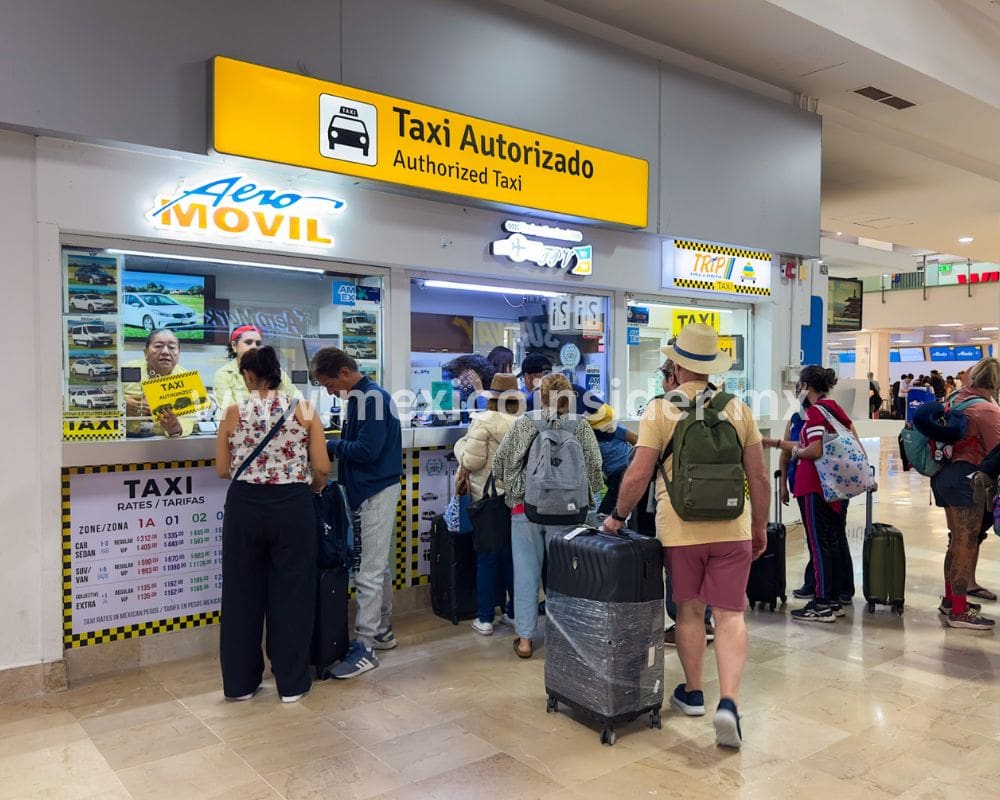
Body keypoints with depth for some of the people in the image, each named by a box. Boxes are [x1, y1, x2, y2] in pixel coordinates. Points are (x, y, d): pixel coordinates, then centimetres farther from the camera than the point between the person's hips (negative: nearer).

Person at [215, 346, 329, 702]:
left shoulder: (233, 412, -2)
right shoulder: (304, 409, -3)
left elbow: (223, 469, 4)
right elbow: (322, 469, -3)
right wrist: (311, 487, 18)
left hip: (245, 506, 1)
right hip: (292, 506, -1)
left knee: (243, 592, 14)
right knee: (291, 592, 10)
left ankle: (240, 682, 26)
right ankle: (291, 683, 19)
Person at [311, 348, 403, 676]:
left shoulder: (370, 397, -17)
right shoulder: (360, 396, 11)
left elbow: (366, 450, -24)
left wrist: (330, 445, -11)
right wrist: (334, 447, -2)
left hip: (376, 494, -10)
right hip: (369, 491, 10)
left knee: (369, 573, -5)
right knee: (380, 566, 17)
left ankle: (364, 648, 2)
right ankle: (382, 632, 28)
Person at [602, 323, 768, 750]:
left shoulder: (659, 410, -6)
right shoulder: (739, 408, 3)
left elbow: (638, 474, -10)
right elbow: (759, 476, 4)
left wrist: (618, 515, 5)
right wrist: (760, 528, 16)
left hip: (680, 530, -1)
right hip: (731, 528, 1)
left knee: (688, 611, 14)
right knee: (729, 615, 6)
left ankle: (692, 692, 29)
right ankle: (728, 701, -6)